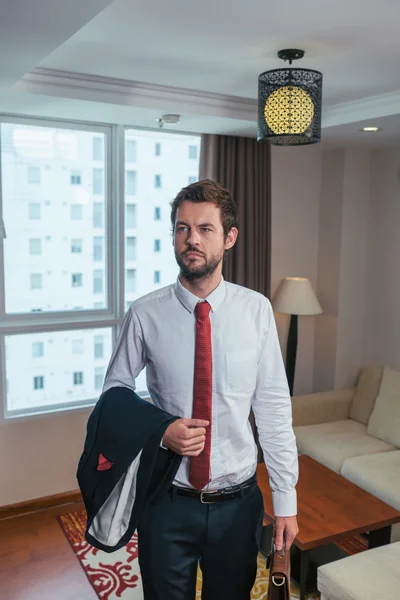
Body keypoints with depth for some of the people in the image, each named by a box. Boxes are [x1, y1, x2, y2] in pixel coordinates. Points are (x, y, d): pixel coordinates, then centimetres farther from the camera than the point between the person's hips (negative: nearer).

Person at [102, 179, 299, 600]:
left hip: (238, 502, 1)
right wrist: (159, 431, -16)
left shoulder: (257, 310, -10)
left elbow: (274, 407, -5)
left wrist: (285, 499, -3)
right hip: (167, 502, 0)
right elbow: (115, 391, 1)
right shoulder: (145, 314, -11)